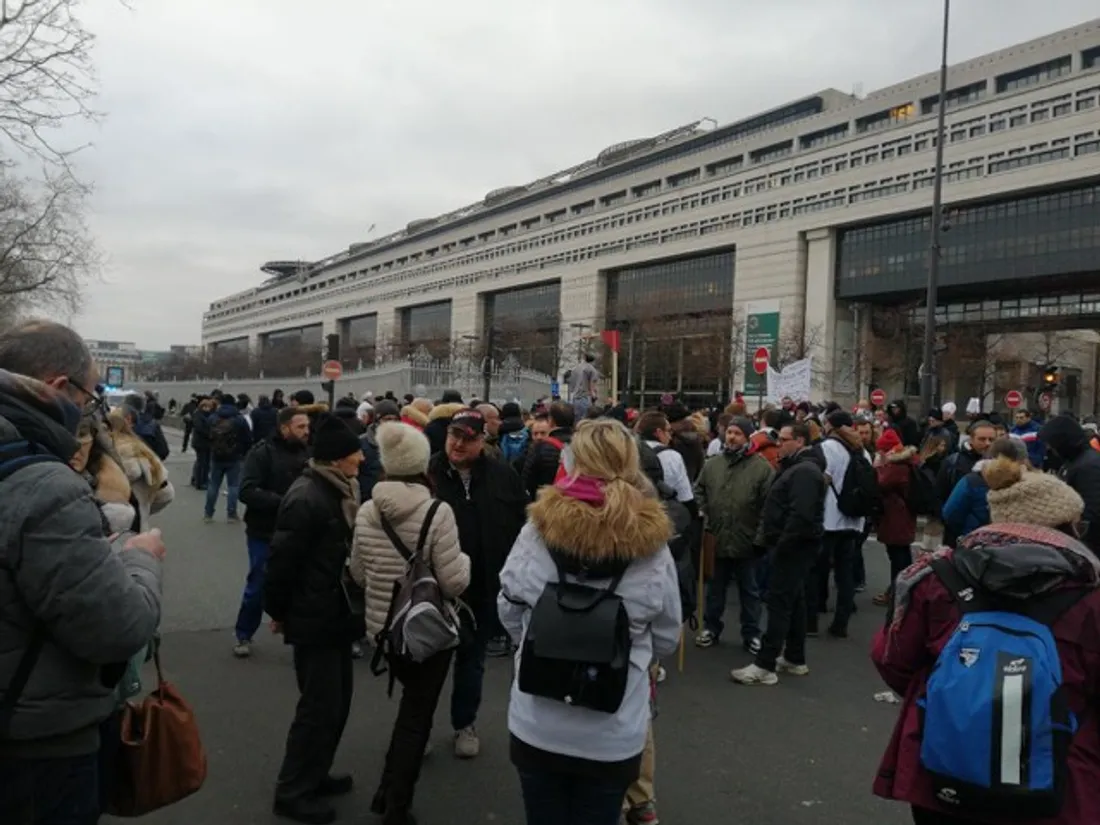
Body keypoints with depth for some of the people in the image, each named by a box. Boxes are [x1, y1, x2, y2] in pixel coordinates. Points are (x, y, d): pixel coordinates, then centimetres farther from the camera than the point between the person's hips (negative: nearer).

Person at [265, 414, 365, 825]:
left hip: (337, 614, 9)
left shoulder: (340, 491, 7)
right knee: (320, 706, 1)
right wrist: (279, 612, -9)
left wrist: (352, 607, 15)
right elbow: (282, 561, -21)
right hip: (314, 620, -9)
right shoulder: (306, 498, -23)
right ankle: (292, 791, 17)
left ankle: (314, 775, 34)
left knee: (337, 701, 18)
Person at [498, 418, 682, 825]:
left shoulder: (538, 529, -13)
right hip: (612, 733, 0)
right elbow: (667, 639, -3)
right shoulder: (652, 546, -13)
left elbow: (509, 614, -2)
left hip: (537, 724, 1)